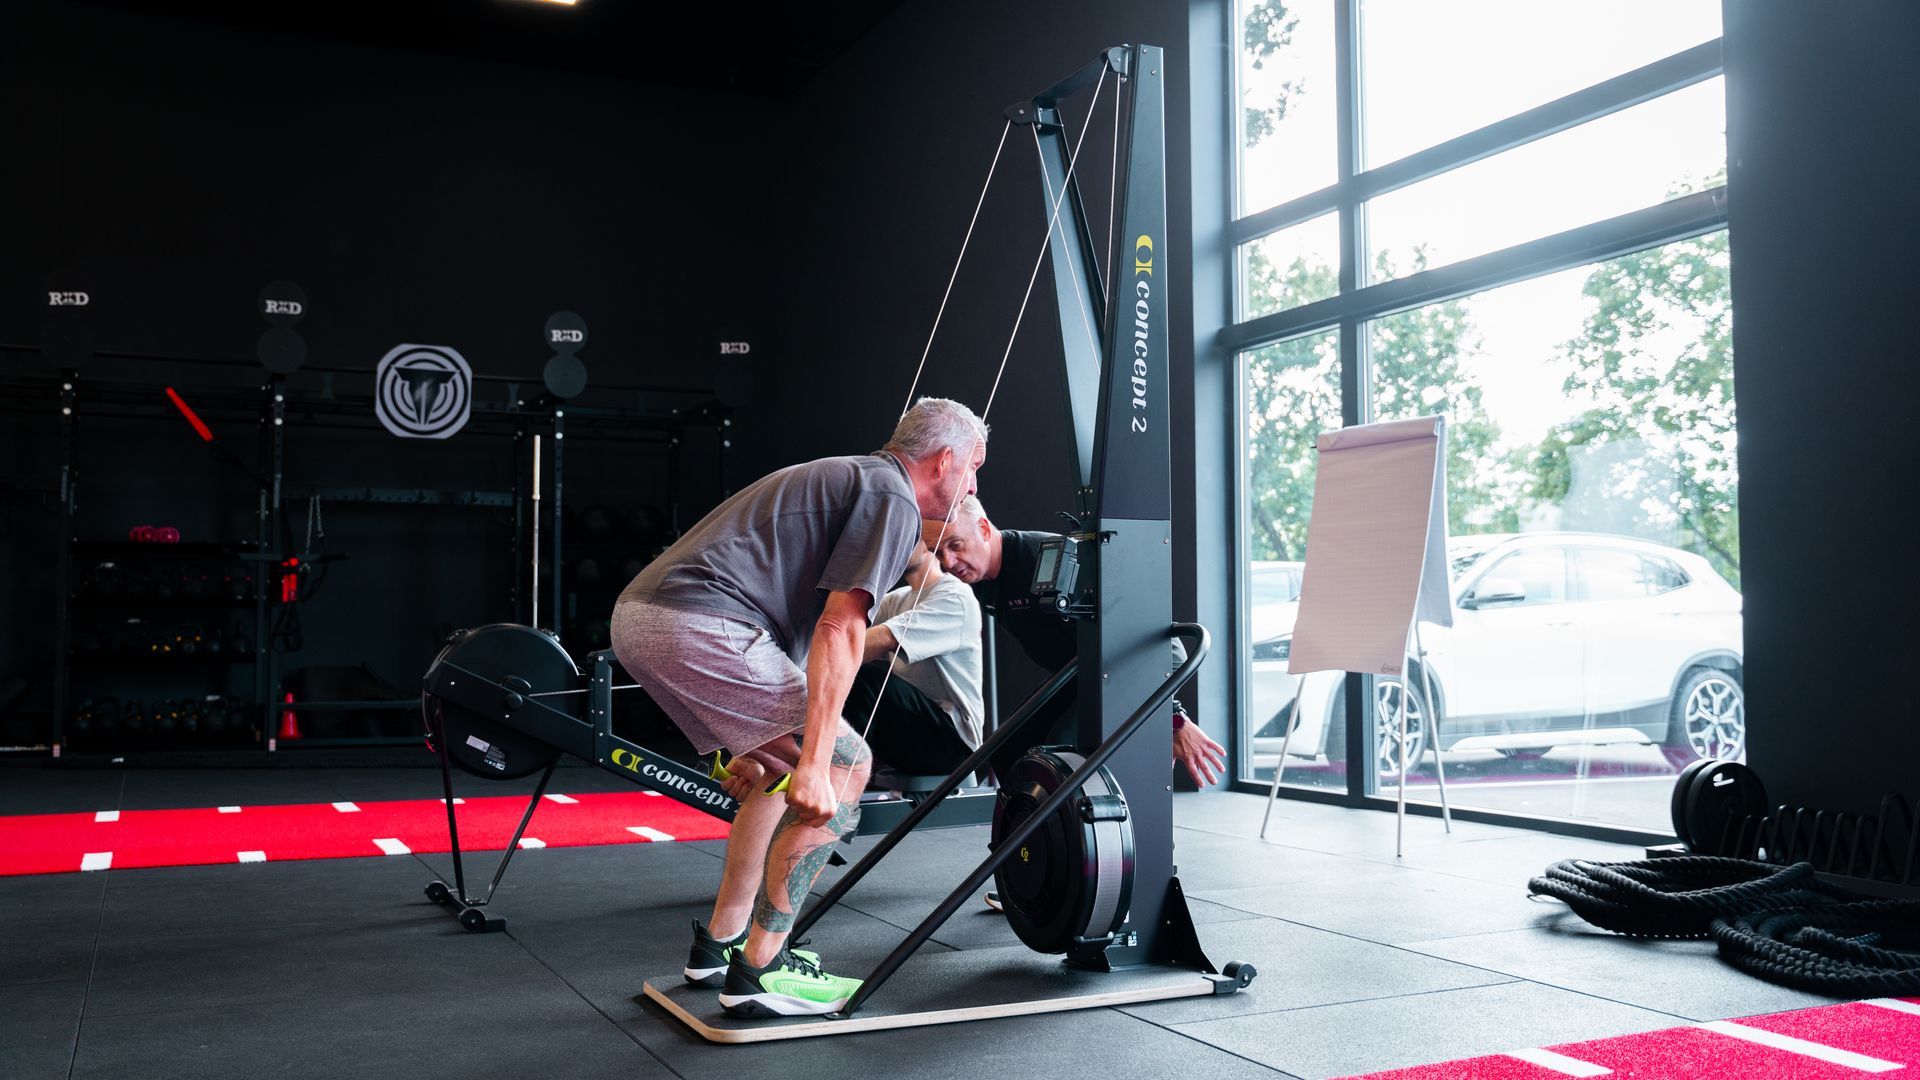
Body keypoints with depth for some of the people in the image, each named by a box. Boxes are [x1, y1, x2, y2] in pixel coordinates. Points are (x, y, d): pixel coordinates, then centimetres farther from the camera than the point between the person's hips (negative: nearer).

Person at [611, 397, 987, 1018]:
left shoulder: (845, 479, 30)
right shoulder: (892, 500, -1)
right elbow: (839, 631, -13)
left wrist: (754, 743, 33)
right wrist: (814, 763, -17)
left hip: (637, 616, 10)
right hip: (697, 625, -10)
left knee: (786, 770, 23)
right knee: (843, 765, -4)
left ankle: (720, 942, 25)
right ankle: (760, 970, 0)